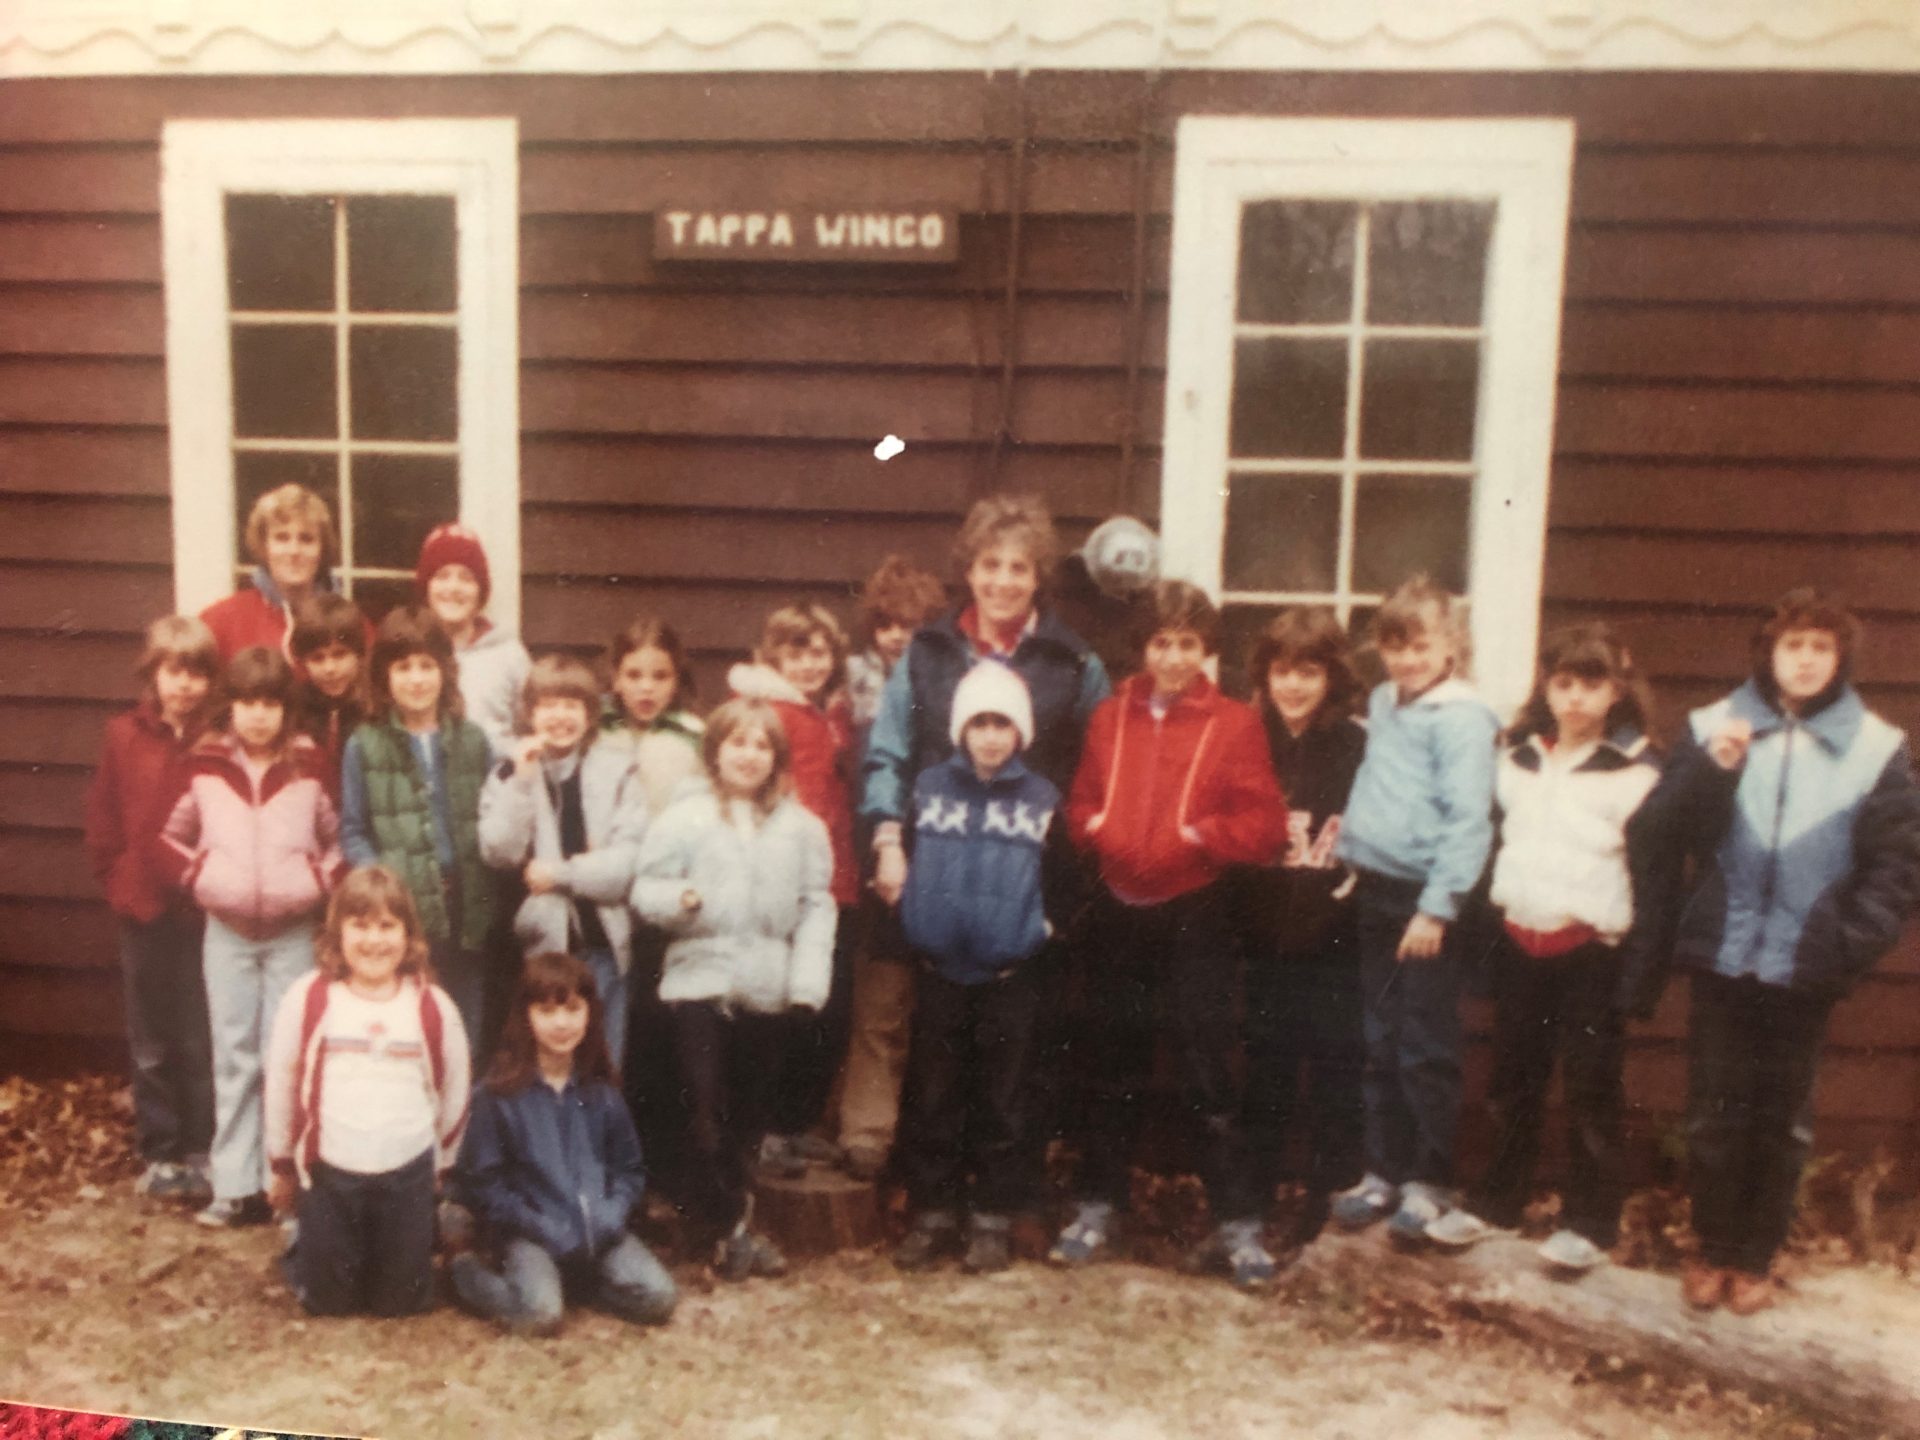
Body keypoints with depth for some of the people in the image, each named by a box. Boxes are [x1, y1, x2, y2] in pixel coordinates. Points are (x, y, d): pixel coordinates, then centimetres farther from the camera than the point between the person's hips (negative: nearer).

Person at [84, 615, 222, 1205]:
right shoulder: (125, 736, 0)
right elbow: (103, 824, 6)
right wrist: (120, 886, 0)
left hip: (206, 914, -2)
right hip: (145, 913, 2)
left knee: (202, 1043, 4)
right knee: (152, 1044, 13)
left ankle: (202, 1153, 17)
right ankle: (159, 1153, 25)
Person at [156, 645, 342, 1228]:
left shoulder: (308, 768, -4)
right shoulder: (206, 768, -2)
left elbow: (341, 837, 6)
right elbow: (171, 835, 10)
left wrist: (320, 881, -6)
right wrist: (199, 877, -2)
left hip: (294, 932, -1)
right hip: (227, 932, 1)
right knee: (234, 1058, 7)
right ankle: (233, 1185, 12)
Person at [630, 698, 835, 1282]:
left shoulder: (801, 826, 4)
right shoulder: (685, 817, -1)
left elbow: (816, 905, 1)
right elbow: (645, 889, -2)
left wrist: (808, 979, -7)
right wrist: (679, 898, -24)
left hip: (768, 988, 2)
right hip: (700, 981, -2)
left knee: (749, 1112, 13)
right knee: (706, 1111, -1)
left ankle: (723, 1209, 32)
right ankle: (731, 1227, 14)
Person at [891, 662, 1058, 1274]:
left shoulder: (1042, 799, 2)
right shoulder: (929, 786, 2)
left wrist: (1040, 929, 1)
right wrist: (911, 923, 2)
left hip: (1008, 977, 0)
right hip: (939, 972, 1)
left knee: (1000, 1104, 8)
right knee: (932, 1101, 8)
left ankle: (992, 1222, 19)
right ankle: (932, 1216, 20)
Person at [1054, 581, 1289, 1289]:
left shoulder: (1234, 724, -4)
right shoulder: (1110, 717, 8)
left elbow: (1265, 825, -7)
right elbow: (1081, 803, 11)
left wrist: (1195, 835, -18)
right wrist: (1100, 828, -9)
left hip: (1194, 917, -4)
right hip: (1119, 912, 4)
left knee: (1208, 1073, 0)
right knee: (1111, 1071, 14)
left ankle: (1237, 1226, 12)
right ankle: (1096, 1210, 28)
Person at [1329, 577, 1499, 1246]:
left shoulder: (1461, 718, -12)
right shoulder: (1382, 703, 12)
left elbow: (1467, 820, -16)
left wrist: (1437, 906, -18)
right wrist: (1351, 847, 11)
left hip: (1426, 898, -7)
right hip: (1377, 890, 7)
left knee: (1426, 1051, 2)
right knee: (1381, 1044, 14)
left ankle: (1429, 1182, 15)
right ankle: (1384, 1171, 25)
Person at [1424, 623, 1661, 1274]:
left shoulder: (1638, 770, -6)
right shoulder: (1518, 759, 9)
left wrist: (1641, 963, -14)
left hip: (1592, 947, -5)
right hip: (1519, 939, 5)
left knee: (1591, 1089, 5)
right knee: (1513, 1080, 15)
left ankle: (1590, 1223, 19)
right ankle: (1496, 1201, 28)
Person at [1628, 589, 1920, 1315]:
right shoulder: (1712, 727, -1)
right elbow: (1652, 836, -6)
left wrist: (1852, 945, -8)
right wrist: (1709, 770, -19)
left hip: (1804, 970, 0)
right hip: (1721, 959, 0)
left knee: (1782, 1121, 12)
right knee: (1714, 1115, 9)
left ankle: (1756, 1257, 27)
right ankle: (1712, 1249, 26)